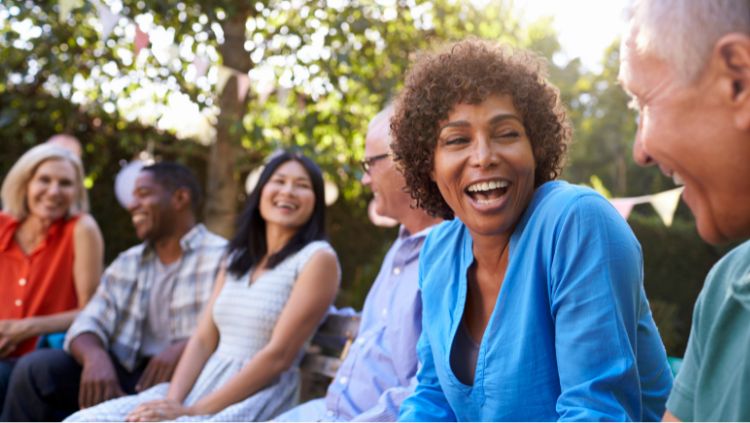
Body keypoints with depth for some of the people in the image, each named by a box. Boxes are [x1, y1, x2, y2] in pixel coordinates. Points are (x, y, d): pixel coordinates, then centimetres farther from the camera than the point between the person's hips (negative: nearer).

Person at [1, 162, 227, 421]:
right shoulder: (126, 265, 19)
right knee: (35, 367, -12)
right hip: (125, 375, 6)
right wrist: (96, 356, -18)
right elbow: (89, 323, 6)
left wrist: (182, 349, -32)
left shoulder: (221, 258, -2)